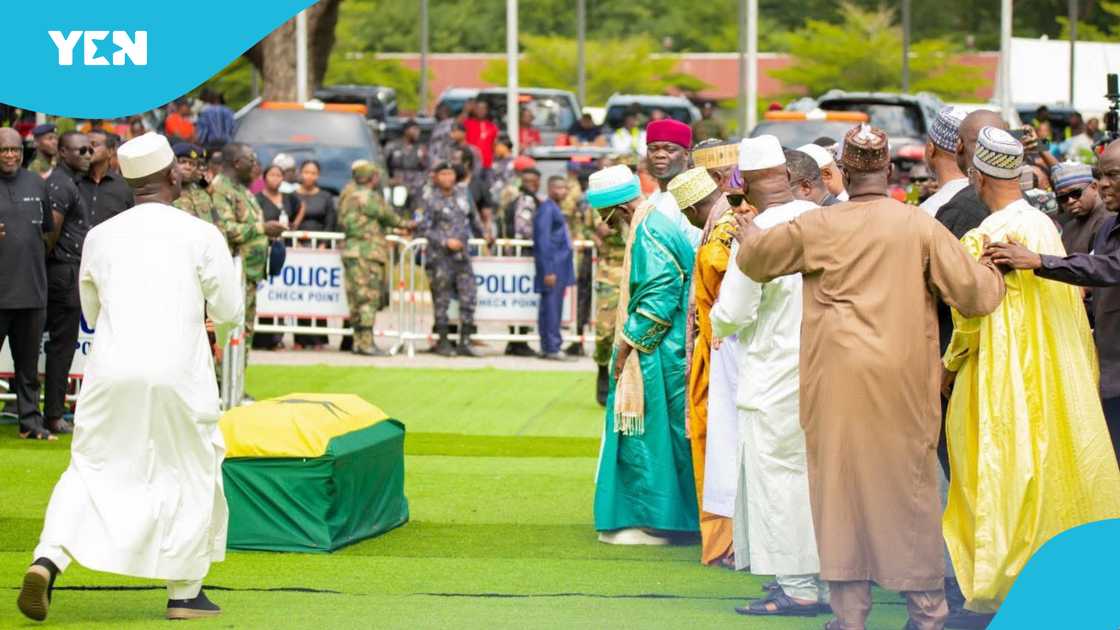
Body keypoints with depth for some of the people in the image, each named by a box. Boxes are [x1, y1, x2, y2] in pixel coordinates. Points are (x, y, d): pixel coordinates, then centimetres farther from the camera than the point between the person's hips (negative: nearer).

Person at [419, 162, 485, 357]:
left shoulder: (462, 193, 9)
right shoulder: (430, 200, -6)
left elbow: (473, 216, 26)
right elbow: (423, 230, -9)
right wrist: (445, 241, -16)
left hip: (462, 254, 5)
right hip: (440, 256, -5)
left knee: (468, 298, 0)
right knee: (442, 299, 1)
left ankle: (465, 342, 5)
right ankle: (442, 342, 10)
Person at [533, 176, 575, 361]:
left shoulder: (555, 209, 17)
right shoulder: (547, 209, -12)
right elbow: (543, 241, -17)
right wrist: (548, 271, -20)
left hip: (560, 266, 10)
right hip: (552, 266, -10)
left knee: (552, 308, 12)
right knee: (551, 306, -7)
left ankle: (548, 347, 16)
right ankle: (552, 348, -7)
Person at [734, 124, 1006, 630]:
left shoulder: (817, 227, -3)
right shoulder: (920, 227, -4)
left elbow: (755, 258, 13)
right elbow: (976, 293, -2)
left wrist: (747, 236, 36)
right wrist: (995, 269, 20)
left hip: (836, 379, 0)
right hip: (902, 380, 0)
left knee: (840, 484, 6)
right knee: (910, 485, 8)